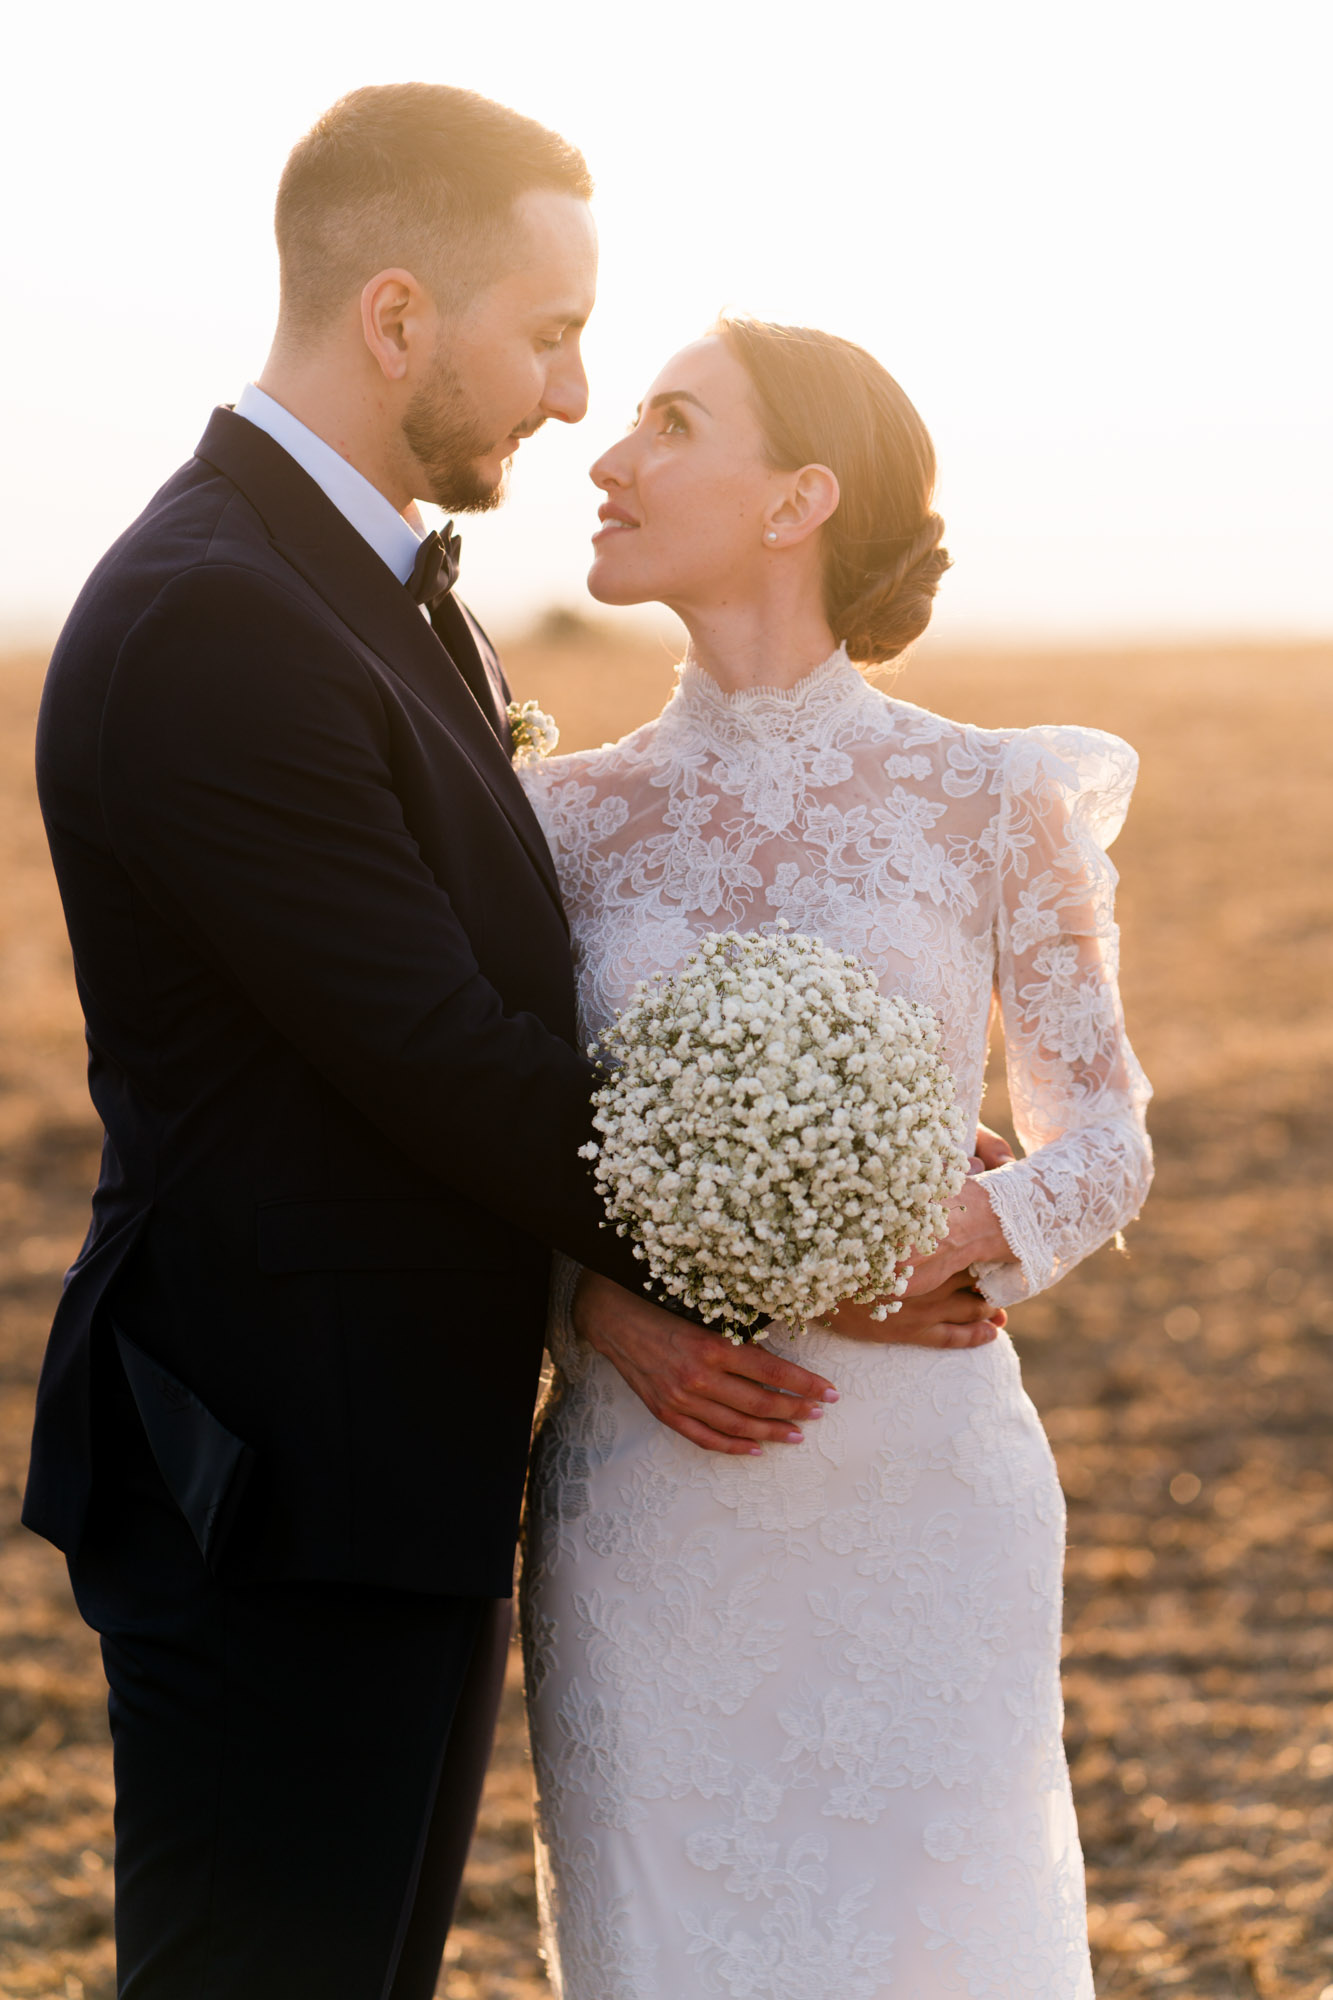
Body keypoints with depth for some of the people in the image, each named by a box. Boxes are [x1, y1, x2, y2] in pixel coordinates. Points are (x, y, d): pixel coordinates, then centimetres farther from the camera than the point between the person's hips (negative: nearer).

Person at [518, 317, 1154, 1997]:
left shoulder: (992, 801, -2)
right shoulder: (577, 817, 5)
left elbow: (1104, 1138, 4)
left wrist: (960, 1233, -17)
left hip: (913, 1505, -2)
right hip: (646, 1521, 2)